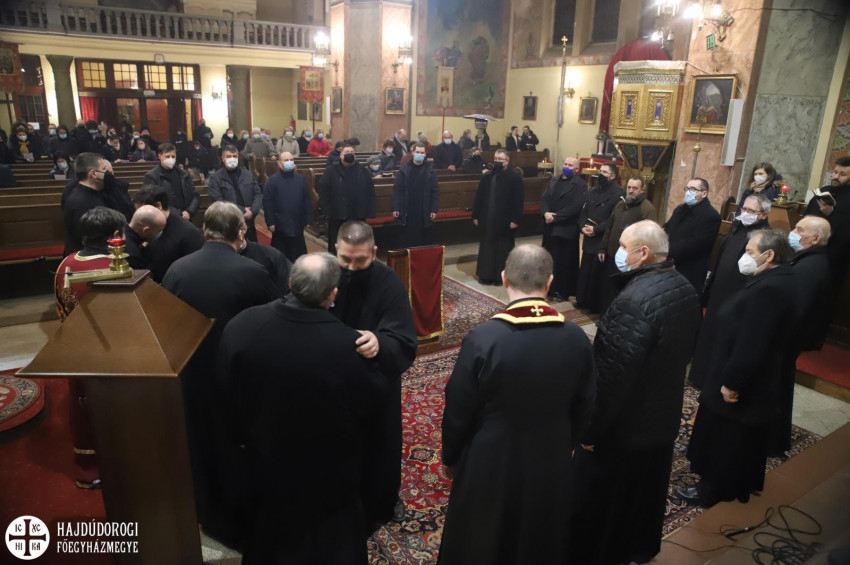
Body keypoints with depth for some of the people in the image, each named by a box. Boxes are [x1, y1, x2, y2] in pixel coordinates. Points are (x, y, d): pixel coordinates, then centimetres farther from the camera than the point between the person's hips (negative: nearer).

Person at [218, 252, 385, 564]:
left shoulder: (241, 325, -22)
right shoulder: (349, 344, -34)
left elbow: (226, 391, -6)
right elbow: (373, 400, -16)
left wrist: (240, 435, 12)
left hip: (266, 460, 3)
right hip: (330, 472, -2)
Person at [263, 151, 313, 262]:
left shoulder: (300, 180, 6)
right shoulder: (272, 181, -4)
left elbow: (307, 201, 8)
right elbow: (267, 203, -6)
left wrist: (308, 220, 4)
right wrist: (270, 223, -10)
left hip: (297, 225, 3)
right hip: (280, 225, -3)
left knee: (298, 256, 9)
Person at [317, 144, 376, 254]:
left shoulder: (362, 171, 8)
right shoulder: (331, 171, 1)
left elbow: (370, 191, 6)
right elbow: (322, 190, -3)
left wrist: (369, 211, -1)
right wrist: (327, 210, -10)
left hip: (358, 216, 2)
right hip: (337, 217, -2)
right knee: (336, 248, 7)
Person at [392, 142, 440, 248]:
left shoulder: (430, 170, 2)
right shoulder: (404, 169, 1)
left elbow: (435, 191, 2)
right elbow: (397, 189, 0)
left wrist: (434, 209, -4)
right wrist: (395, 208, -7)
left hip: (424, 212, 0)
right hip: (408, 211, 0)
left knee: (424, 239, 8)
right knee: (409, 239, 7)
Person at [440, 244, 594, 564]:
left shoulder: (482, 340, -26)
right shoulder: (577, 339, -14)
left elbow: (457, 411, -15)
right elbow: (583, 410, -1)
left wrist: (450, 457, 3)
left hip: (489, 463, -3)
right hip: (551, 462, 4)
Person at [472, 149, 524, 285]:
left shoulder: (515, 178, -5)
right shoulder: (486, 176, 9)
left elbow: (519, 201, -9)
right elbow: (479, 197, 9)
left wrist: (515, 219, -14)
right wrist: (476, 215, 5)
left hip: (505, 220, -4)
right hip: (487, 219, 4)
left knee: (503, 249, 5)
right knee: (486, 248, 10)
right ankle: (486, 275, 20)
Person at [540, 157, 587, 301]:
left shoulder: (580, 185, -7)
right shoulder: (554, 181, 14)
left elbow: (575, 207, -17)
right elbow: (544, 199, 7)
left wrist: (555, 216, -18)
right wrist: (546, 213, -13)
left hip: (567, 229, -5)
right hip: (550, 227, 6)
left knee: (565, 262, 3)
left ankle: (563, 292, 13)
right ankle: (549, 288, 21)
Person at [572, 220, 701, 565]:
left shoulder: (634, 301, -31)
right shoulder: (685, 289, -2)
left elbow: (613, 375, -29)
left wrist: (589, 430, -18)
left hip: (623, 425, -9)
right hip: (663, 414, 9)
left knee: (597, 500, 13)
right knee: (647, 490, 28)